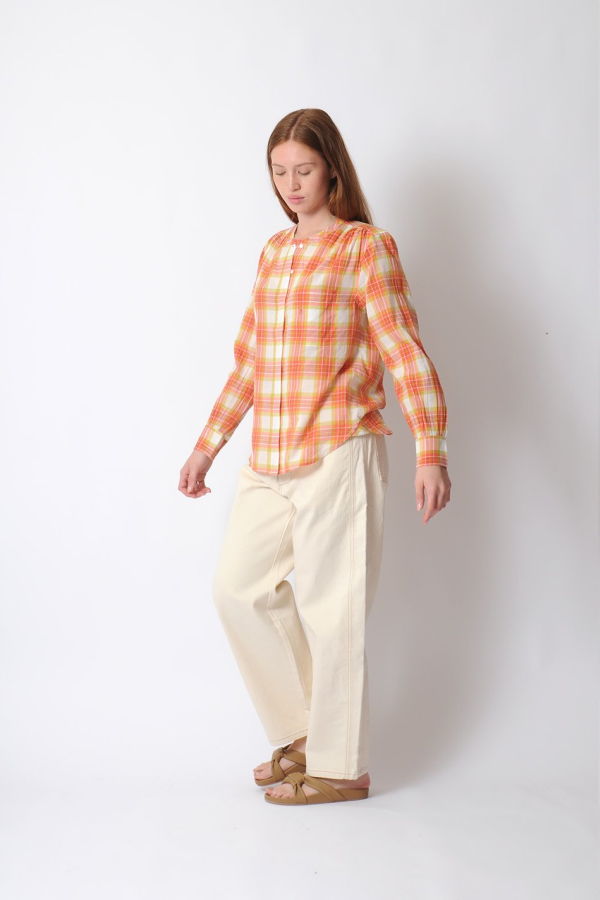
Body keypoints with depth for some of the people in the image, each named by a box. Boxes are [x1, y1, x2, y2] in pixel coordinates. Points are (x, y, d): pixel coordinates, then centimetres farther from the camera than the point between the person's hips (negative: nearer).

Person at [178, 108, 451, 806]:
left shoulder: (367, 246, -2)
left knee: (330, 607, -2)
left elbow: (404, 353, -10)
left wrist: (430, 452, -21)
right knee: (238, 586, 9)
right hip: (268, 460, 7)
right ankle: (303, 729, 25)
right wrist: (207, 447, 21)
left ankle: (339, 766, 13)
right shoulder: (273, 252, 16)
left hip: (337, 453, -7)